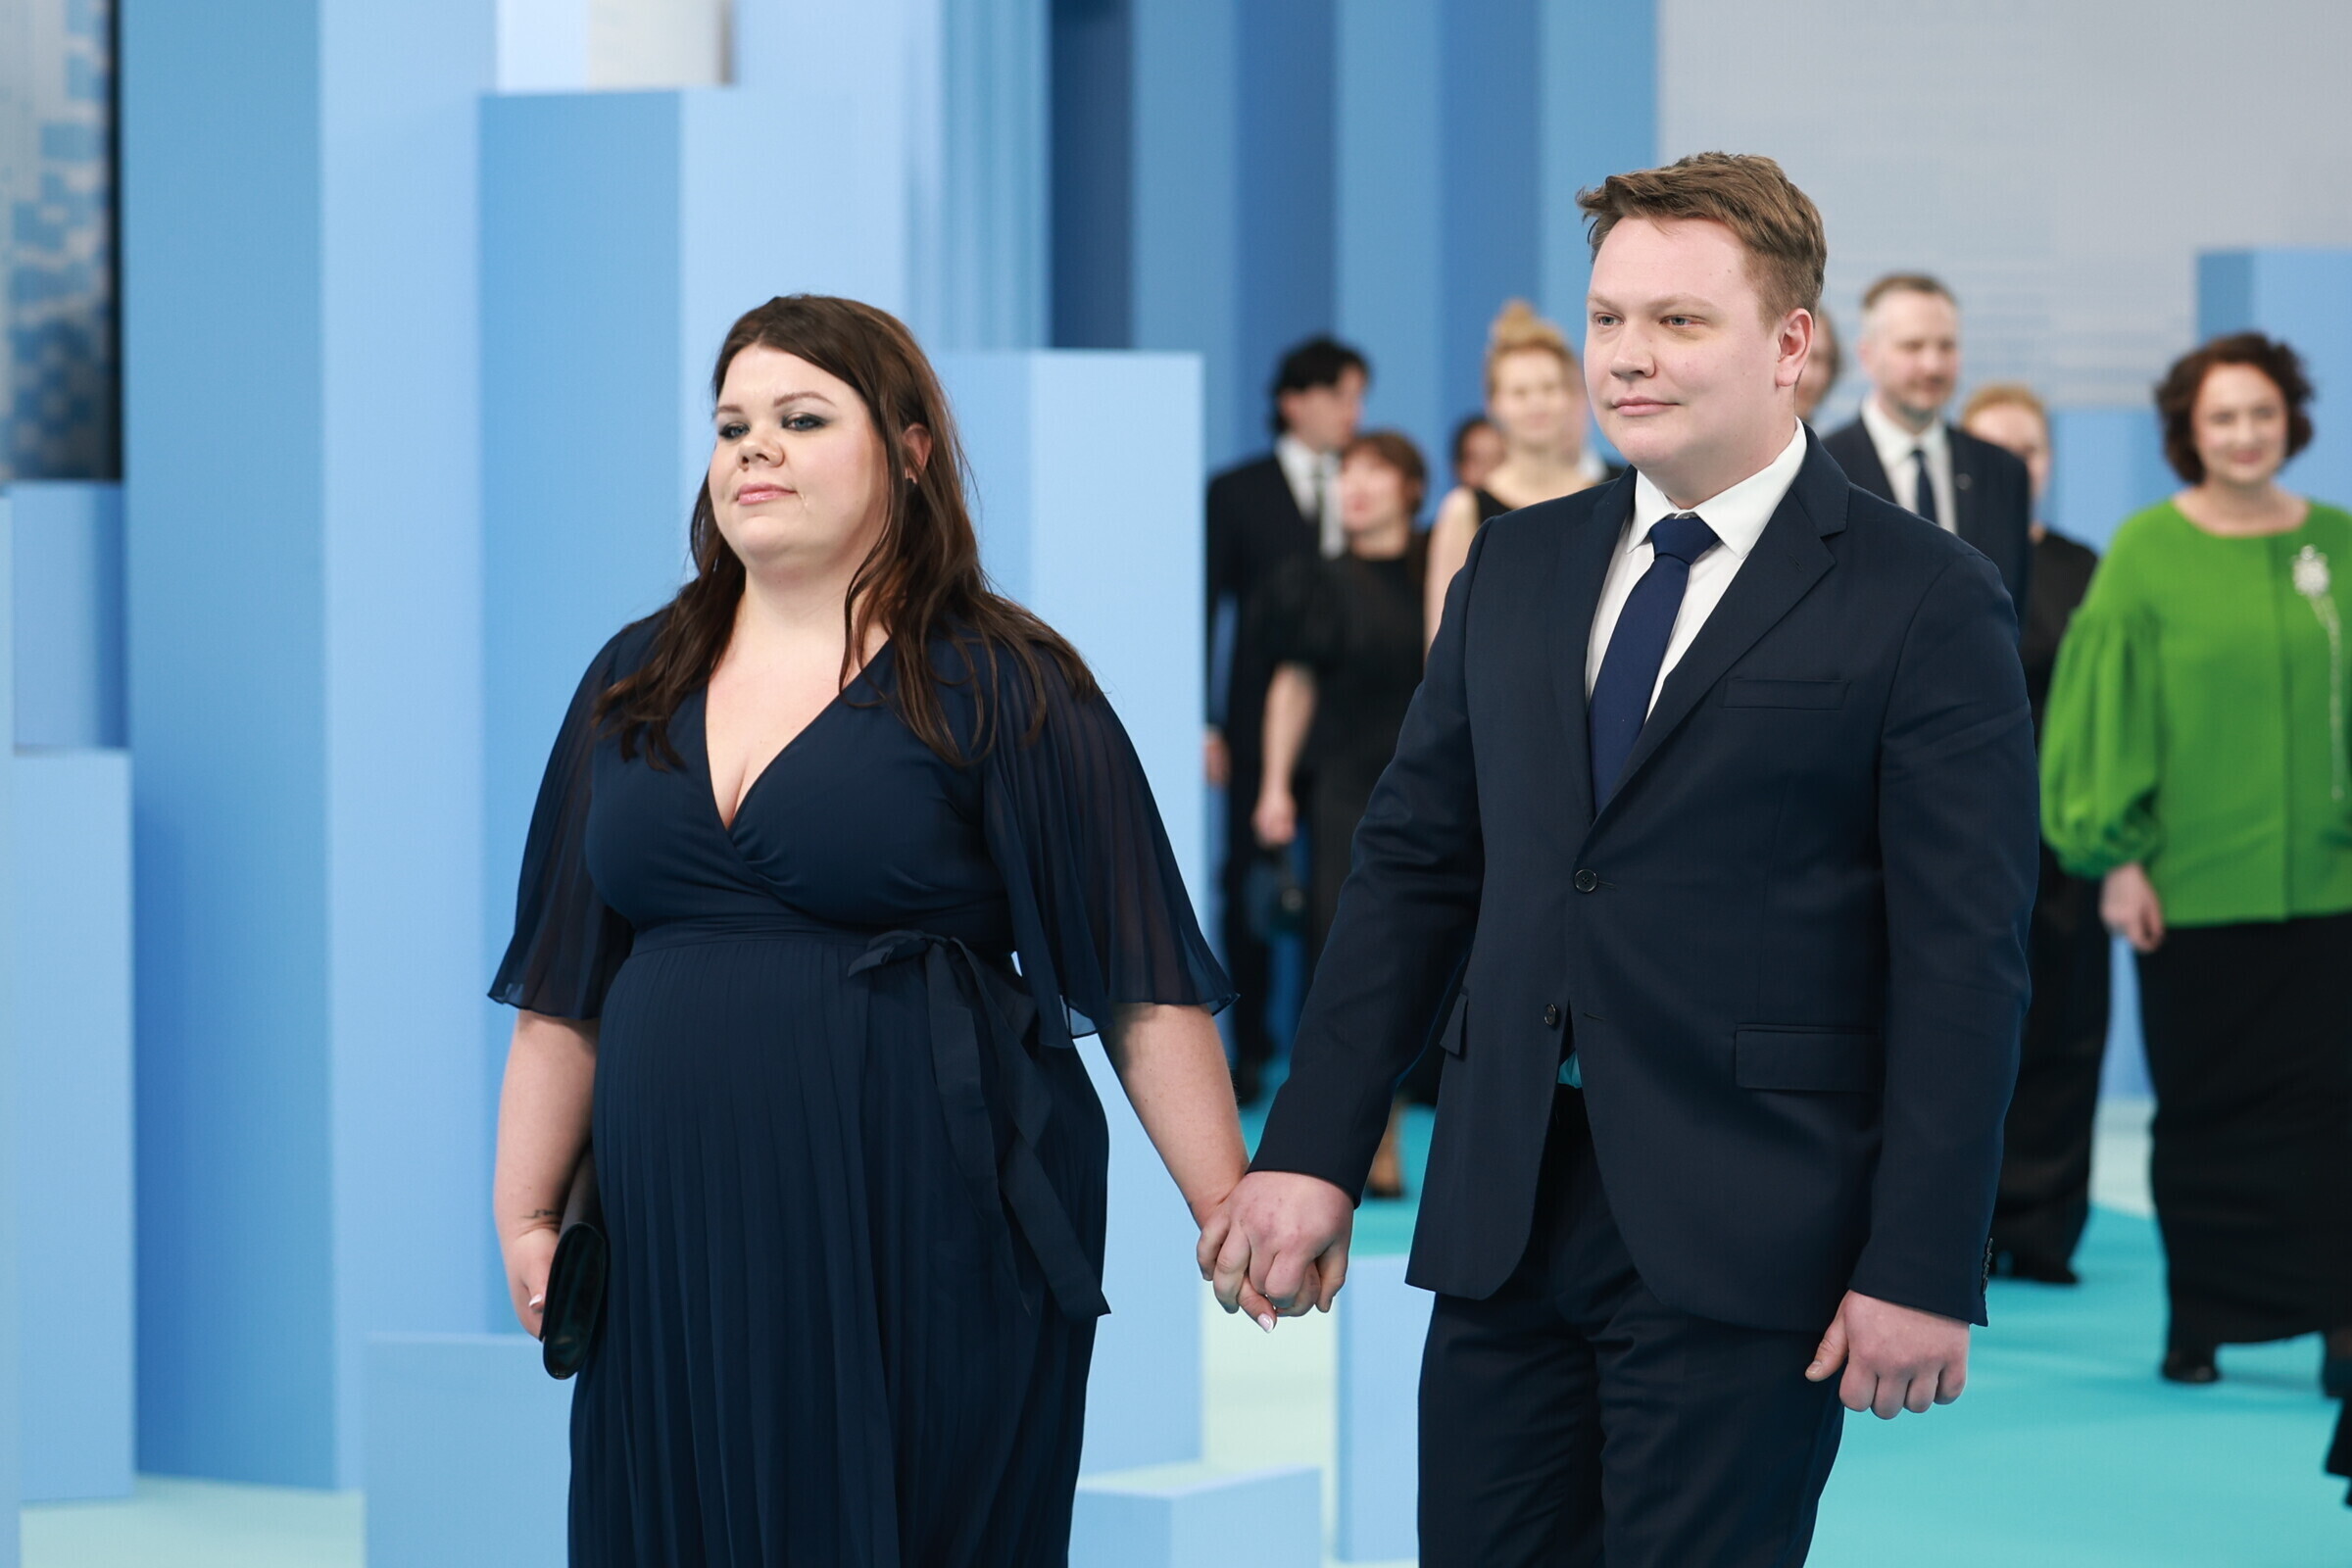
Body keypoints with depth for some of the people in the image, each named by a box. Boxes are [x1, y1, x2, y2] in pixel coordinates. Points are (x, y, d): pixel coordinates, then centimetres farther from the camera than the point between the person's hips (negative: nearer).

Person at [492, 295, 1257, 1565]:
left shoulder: (999, 688, -1)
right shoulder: (635, 685, 12)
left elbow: (1139, 980, -5)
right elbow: (565, 986, 15)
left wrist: (1228, 1211, -11)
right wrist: (525, 1216, 10)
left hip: (920, 1249, -4)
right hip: (679, 1254, 4)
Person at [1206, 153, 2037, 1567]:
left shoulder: (1924, 604, -5)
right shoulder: (1514, 572, 13)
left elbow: (1964, 963, -8)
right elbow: (1414, 868, 13)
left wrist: (1923, 1270, -13)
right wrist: (1312, 1150, 4)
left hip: (1743, 1241, -5)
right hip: (1505, 1223, 5)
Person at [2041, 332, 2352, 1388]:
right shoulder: (2148, 551, -1)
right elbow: (2105, 709, -2)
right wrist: (2118, 856, -6)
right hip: (2193, 883, -2)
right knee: (2202, 1105, 5)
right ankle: (2200, 1321, 14)